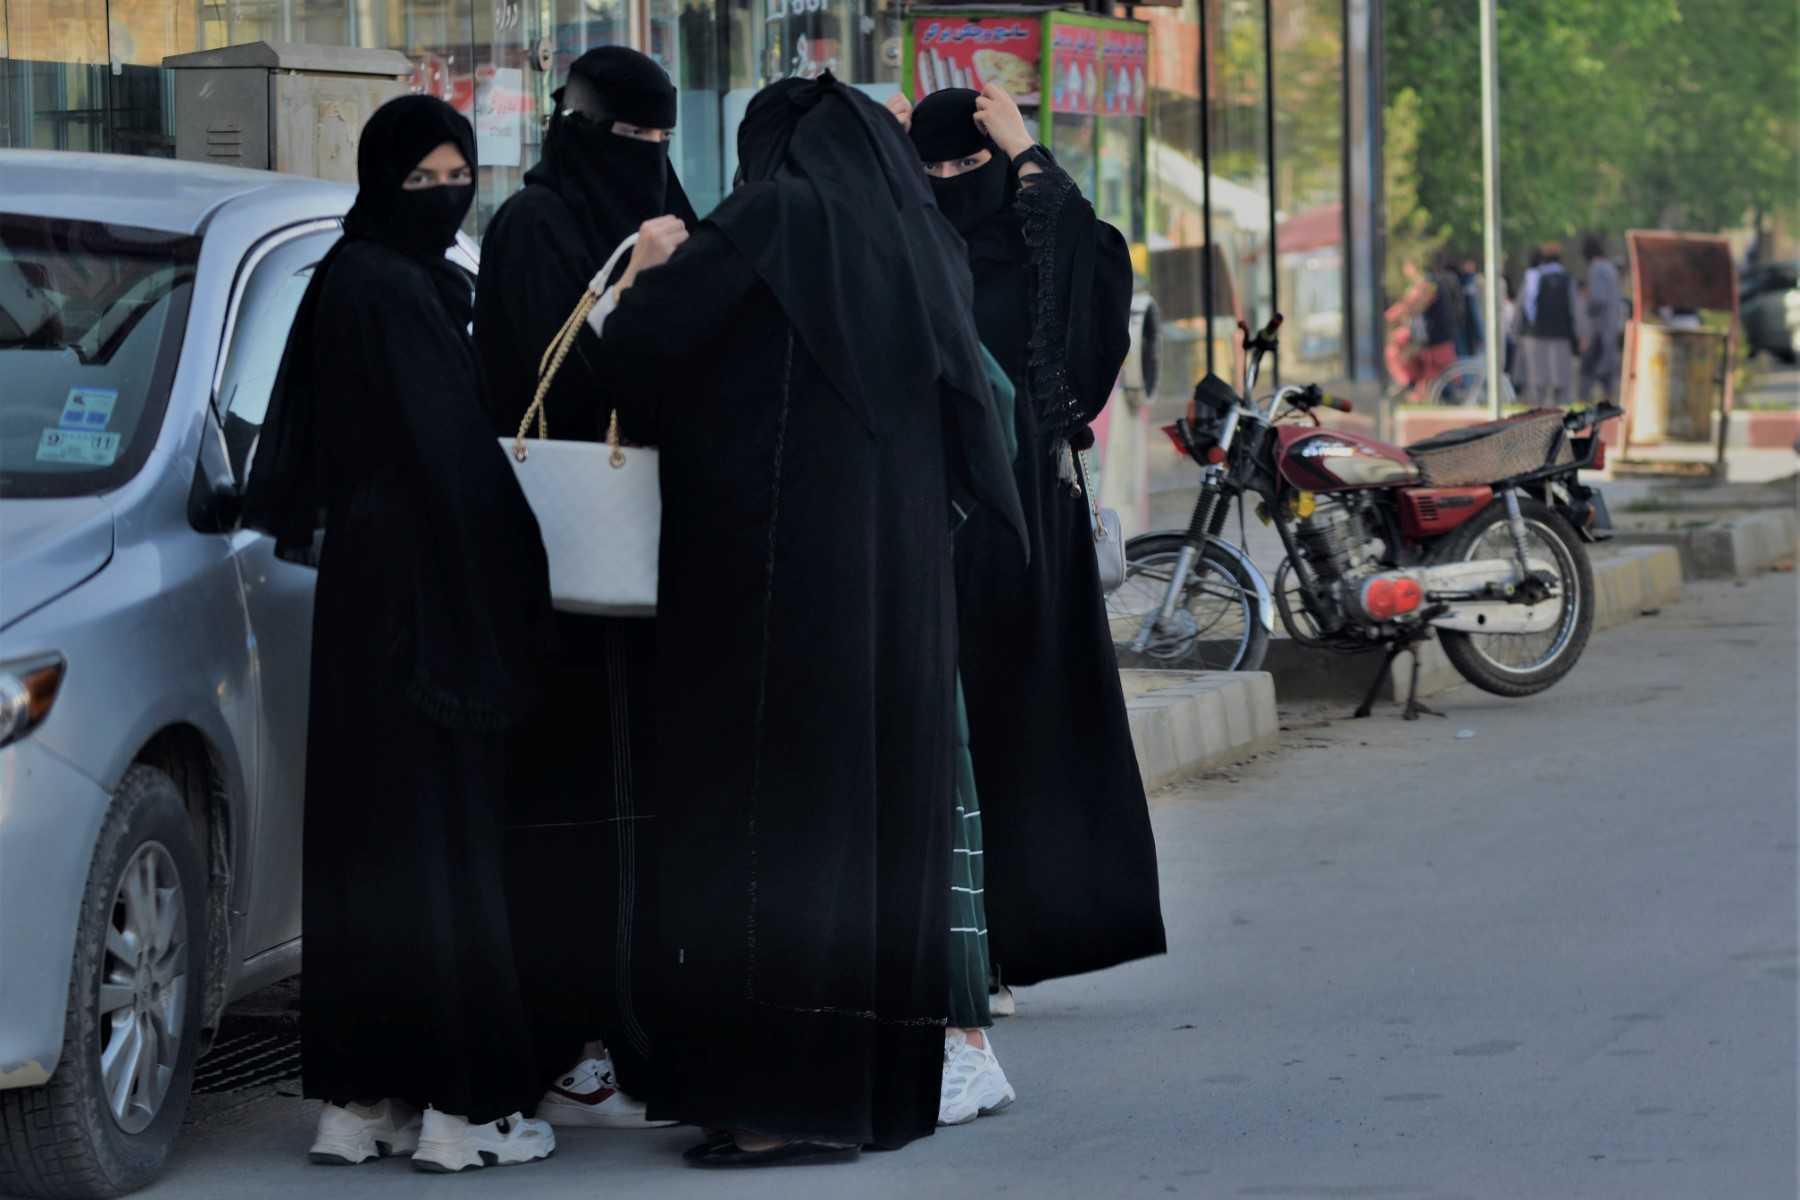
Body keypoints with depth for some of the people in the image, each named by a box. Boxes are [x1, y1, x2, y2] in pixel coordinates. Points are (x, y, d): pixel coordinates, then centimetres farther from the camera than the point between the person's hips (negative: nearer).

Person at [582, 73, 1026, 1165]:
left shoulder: (779, 210, -6)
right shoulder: (918, 243, 14)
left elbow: (643, 338, -10)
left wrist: (646, 271, 14)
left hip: (778, 570, -7)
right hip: (899, 577, 7)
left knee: (773, 810, -5)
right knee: (877, 803, 10)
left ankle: (790, 1095, -9)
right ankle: (882, 1081, 14)